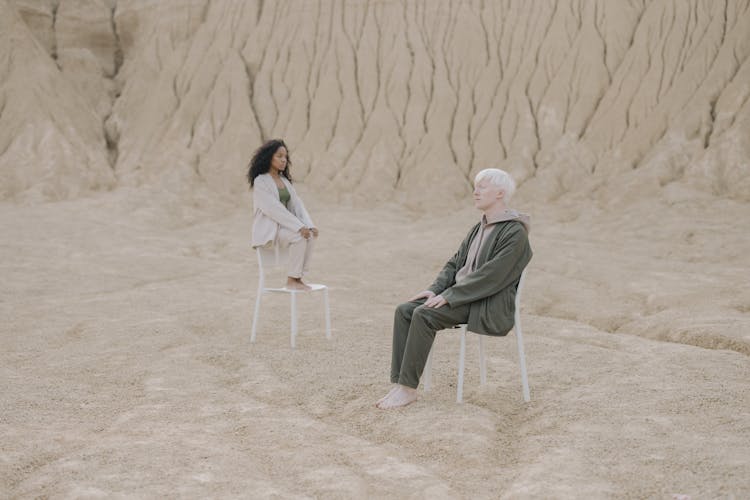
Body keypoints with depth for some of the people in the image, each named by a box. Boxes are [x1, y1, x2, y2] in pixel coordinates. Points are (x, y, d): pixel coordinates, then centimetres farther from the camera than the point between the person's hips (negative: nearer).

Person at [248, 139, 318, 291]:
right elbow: (274, 209, -20)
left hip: (283, 227, 7)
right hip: (267, 231, -7)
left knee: (309, 235, -19)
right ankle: (291, 280, -20)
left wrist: (309, 226, -11)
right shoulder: (260, 181, -10)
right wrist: (299, 227, -26)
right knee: (300, 236, -29)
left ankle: (298, 277, -14)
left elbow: (297, 205, 6)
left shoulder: (284, 180, 15)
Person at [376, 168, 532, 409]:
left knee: (424, 315, -27)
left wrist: (448, 296, -20)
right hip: (462, 296, 9)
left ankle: (408, 389, -20)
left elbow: (491, 275, -20)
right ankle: (399, 384, -15)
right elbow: (455, 263, 18)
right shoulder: (479, 228, 16)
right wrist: (435, 289, -1)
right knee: (404, 311, -11)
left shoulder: (514, 233, -12)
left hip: (489, 306, -9)